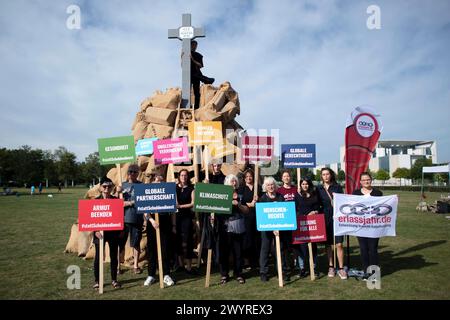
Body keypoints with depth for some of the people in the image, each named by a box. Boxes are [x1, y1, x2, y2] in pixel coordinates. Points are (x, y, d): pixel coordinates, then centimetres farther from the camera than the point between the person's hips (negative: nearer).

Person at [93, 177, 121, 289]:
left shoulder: (116, 200, 2)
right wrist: (96, 231, -16)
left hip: (113, 231, 1)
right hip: (100, 231, -1)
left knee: (113, 256, 10)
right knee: (98, 256, 5)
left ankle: (114, 280, 23)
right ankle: (97, 281, 20)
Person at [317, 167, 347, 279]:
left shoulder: (337, 187, 3)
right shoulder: (318, 189, 7)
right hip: (325, 219, 2)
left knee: (339, 244, -5)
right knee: (328, 245, 9)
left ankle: (341, 268, 6)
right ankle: (331, 267, 22)